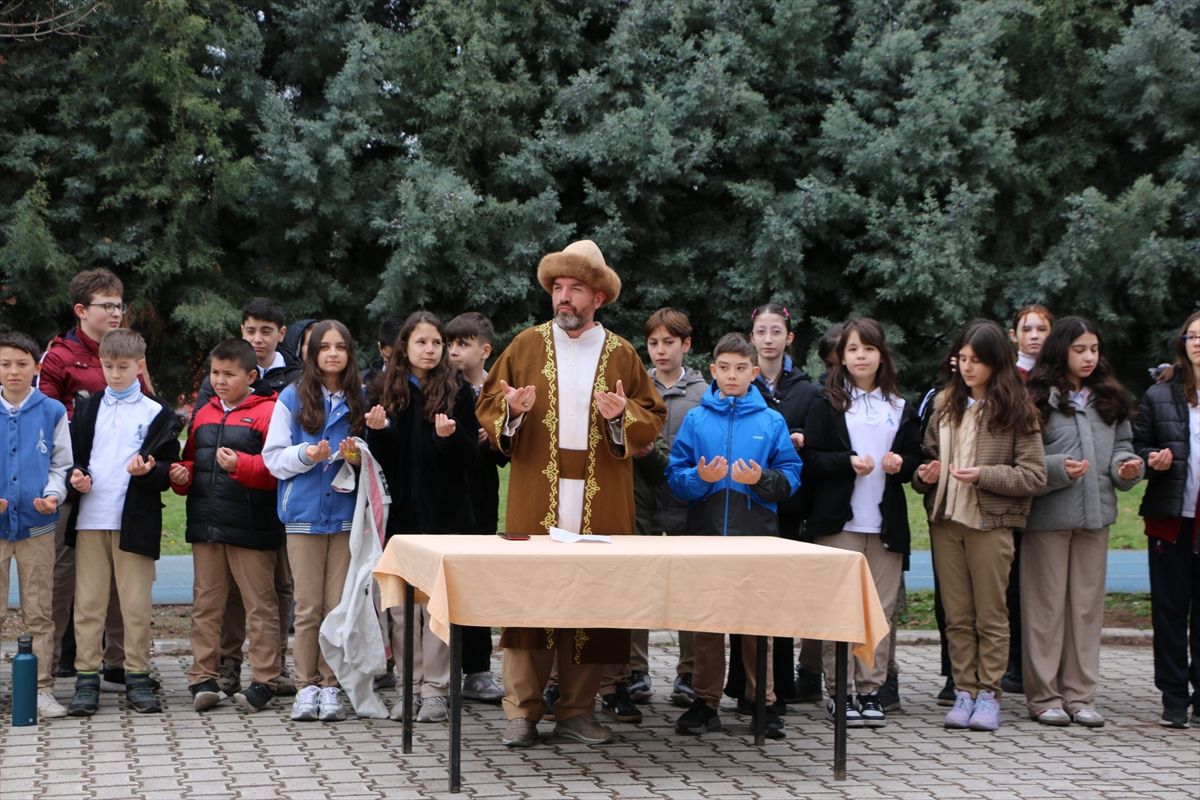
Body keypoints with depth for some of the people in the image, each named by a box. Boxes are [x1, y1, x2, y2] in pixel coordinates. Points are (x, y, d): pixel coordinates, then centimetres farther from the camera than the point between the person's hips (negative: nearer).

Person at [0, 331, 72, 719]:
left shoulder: (52, 412, 1)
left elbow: (62, 464, 7)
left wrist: (53, 494, -12)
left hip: (37, 525, 0)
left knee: (40, 613, 6)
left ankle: (42, 688, 11)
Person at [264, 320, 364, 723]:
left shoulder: (361, 398, 7)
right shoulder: (292, 398, 3)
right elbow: (273, 458, 2)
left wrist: (357, 457, -7)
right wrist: (306, 455, -15)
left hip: (346, 513, 1)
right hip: (304, 513, -1)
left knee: (340, 605, 0)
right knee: (309, 606, 2)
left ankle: (331, 685, 8)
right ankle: (306, 686, 9)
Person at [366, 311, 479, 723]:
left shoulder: (457, 390, -1)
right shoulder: (389, 390, 6)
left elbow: (468, 456, -2)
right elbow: (383, 457, 7)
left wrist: (450, 436, -21)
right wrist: (377, 430, -12)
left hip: (444, 508, -3)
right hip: (403, 508, 3)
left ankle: (435, 688, 5)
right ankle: (410, 684, 14)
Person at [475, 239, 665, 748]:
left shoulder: (621, 354, 9)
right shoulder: (527, 345, 8)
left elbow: (653, 419, 9)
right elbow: (486, 406, 8)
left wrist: (623, 415, -11)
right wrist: (512, 409, -13)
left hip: (600, 502, 1)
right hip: (536, 499, 0)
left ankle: (577, 709, 10)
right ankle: (522, 711, 3)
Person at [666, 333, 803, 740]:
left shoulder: (771, 421, 4)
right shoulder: (696, 419, 6)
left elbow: (791, 477, 1)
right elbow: (674, 474, 2)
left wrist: (762, 479, -17)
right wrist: (699, 477, -17)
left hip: (757, 535, -1)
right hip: (706, 534, 1)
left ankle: (763, 702, 12)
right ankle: (705, 703, 14)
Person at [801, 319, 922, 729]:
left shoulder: (900, 408, 14)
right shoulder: (827, 405, 4)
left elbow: (915, 458, 15)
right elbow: (810, 460, -3)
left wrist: (901, 464, -7)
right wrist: (848, 462, -18)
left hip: (886, 524, 3)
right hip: (839, 521, -3)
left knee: (880, 609, 3)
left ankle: (871, 688, 10)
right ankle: (839, 691, 2)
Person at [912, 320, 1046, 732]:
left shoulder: (1015, 410, -4)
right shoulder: (945, 404, 11)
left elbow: (1035, 476, -7)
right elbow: (929, 453, 21)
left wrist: (983, 475, -17)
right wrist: (925, 474, -1)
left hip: (991, 523, -4)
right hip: (946, 520, 4)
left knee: (991, 615, 3)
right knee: (957, 616, 8)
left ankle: (989, 694, 9)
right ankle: (964, 691, 14)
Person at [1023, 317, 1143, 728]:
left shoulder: (1108, 398, 13)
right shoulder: (1039, 398, -6)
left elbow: (1122, 443, 17)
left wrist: (1127, 465, -4)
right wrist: (1058, 468, -22)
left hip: (1095, 514, 5)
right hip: (1048, 514, -5)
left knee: (1088, 605, 9)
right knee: (1046, 606, 1)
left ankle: (1079, 694, 17)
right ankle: (1043, 695, 9)